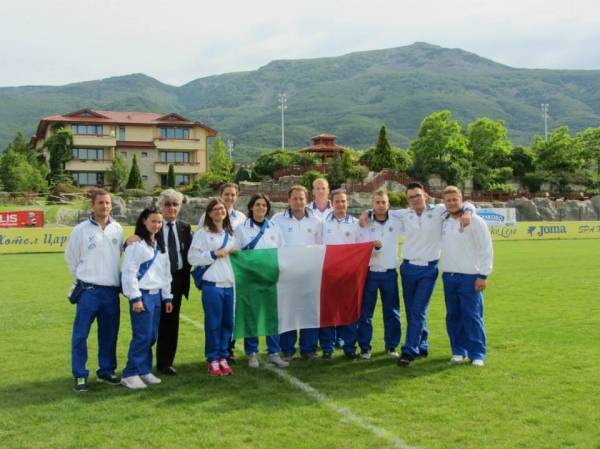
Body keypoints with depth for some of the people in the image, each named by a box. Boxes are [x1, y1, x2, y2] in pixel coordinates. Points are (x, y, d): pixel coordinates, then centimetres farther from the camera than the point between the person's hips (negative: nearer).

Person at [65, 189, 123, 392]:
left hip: (111, 290, 4)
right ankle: (80, 376, 7)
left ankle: (106, 371, 24)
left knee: (109, 334, 11)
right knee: (80, 335, -2)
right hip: (88, 291, -3)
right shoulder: (81, 230, -5)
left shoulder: (117, 229, 6)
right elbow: (71, 258, 6)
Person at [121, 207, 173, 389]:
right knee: (143, 336, -8)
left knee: (152, 336, 8)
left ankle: (144, 371, 18)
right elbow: (129, 272, -12)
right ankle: (130, 374, 0)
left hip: (156, 295, 7)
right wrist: (135, 298, -16)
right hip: (143, 295, -7)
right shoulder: (136, 244, -8)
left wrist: (167, 297, 16)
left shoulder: (160, 245, 15)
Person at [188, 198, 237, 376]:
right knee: (213, 323, 1)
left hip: (230, 284, 5)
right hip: (212, 285, -5)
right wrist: (215, 254, -11)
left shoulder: (230, 233, 17)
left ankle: (223, 357, 21)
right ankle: (212, 360, 12)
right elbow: (192, 258, -8)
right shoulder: (202, 233, 0)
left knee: (228, 322, 9)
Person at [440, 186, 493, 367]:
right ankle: (459, 351, 19)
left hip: (469, 277, -5)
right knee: (453, 316, 9)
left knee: (472, 315, -5)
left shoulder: (475, 221, -6)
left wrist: (483, 275, -11)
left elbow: (486, 249, -7)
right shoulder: (444, 222, 10)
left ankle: (477, 354, 4)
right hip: (448, 276, 5)